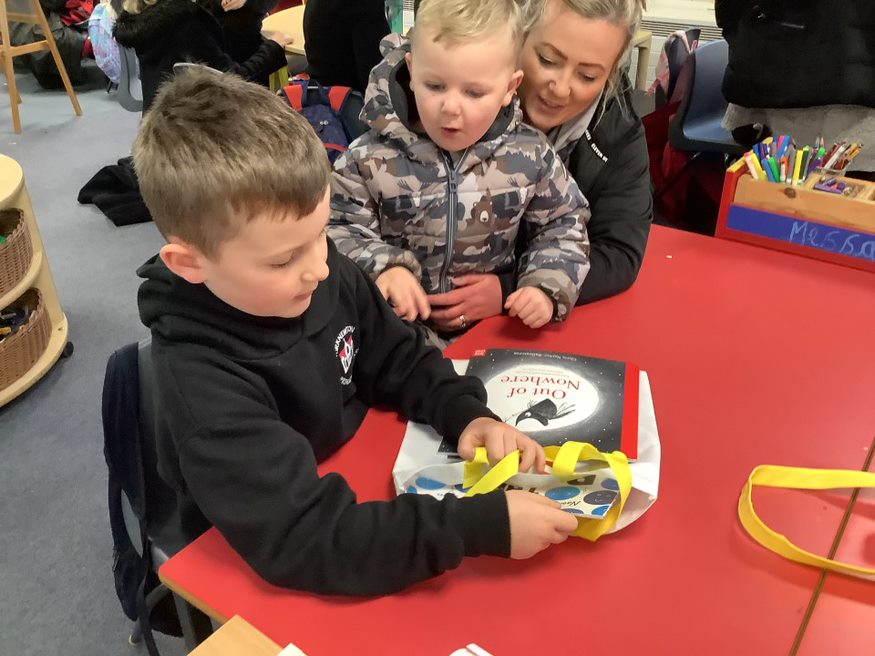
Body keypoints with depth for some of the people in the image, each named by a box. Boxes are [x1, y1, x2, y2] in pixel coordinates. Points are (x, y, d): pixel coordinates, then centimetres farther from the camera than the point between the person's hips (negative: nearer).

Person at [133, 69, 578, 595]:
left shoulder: (321, 272, -13)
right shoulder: (201, 380, -31)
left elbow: (398, 358, 1)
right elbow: (304, 542, -35)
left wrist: (468, 415, -16)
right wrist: (483, 527, -38)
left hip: (369, 489, 6)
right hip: (275, 582, -5)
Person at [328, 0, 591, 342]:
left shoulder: (530, 155, -7)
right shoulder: (372, 157, -12)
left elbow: (563, 224, 7)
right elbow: (341, 229, -4)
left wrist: (547, 286, -9)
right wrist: (383, 267, -23)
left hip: (498, 322, 3)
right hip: (399, 325, -2)